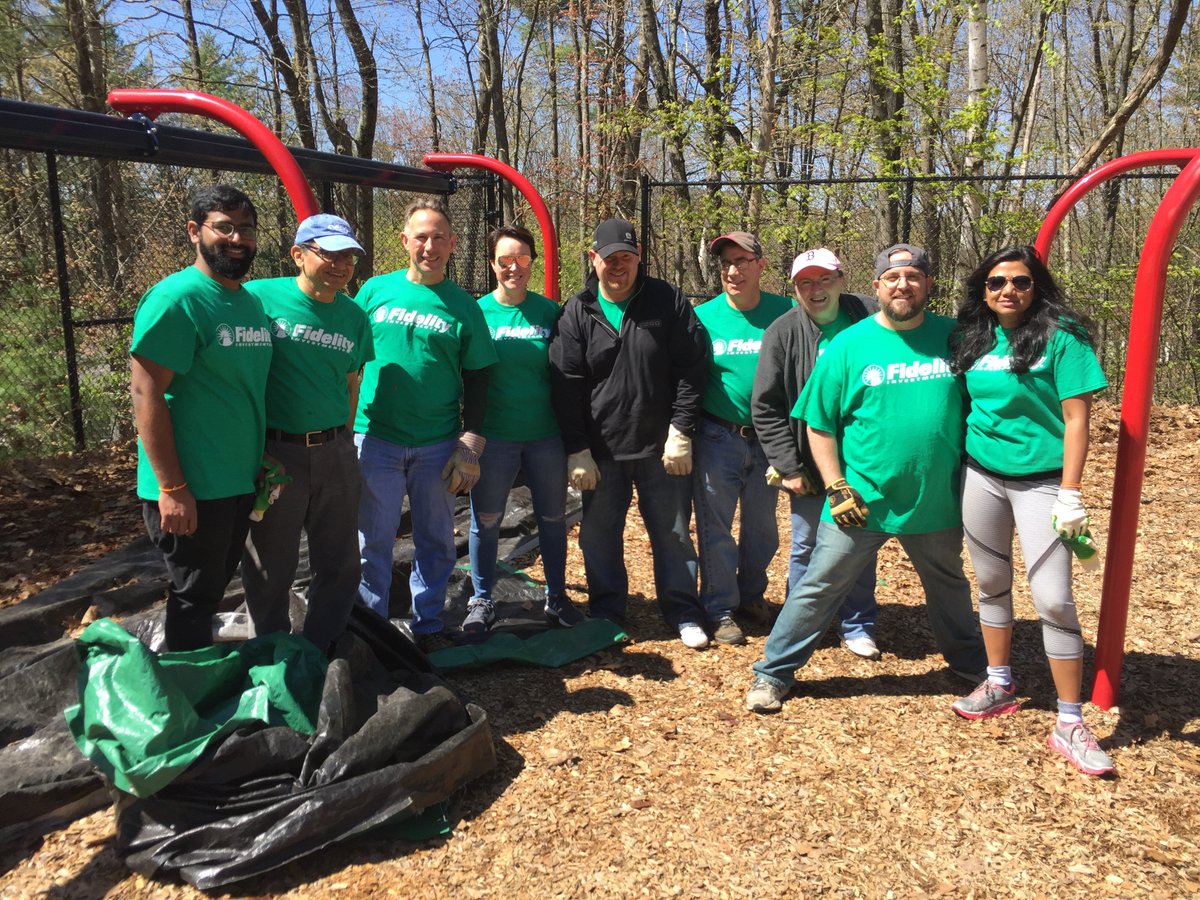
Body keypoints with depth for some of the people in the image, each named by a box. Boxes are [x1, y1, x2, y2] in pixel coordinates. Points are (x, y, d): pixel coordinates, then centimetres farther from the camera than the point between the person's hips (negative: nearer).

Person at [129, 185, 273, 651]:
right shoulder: (174, 298, -15)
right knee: (193, 598, 5)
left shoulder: (252, 302, 9)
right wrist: (172, 488, -21)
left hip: (241, 484, 8)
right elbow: (146, 393, -19)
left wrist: (265, 461, 13)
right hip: (191, 489, -8)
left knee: (211, 591, 21)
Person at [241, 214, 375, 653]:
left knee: (339, 564, 12)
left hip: (335, 454, 4)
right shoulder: (258, 297, -8)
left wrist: (341, 444, 11)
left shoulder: (354, 317, 6)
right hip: (272, 452, -4)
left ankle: (322, 652, 33)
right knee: (271, 567, 9)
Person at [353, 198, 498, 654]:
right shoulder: (376, 290, 3)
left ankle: (428, 626, 26)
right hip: (375, 439, 0)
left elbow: (476, 379, 4)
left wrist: (470, 446, -2)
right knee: (373, 540, 6)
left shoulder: (463, 306, 2)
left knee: (436, 540, 10)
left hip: (438, 445, 1)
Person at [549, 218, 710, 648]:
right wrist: (577, 450, -6)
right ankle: (606, 612, 28)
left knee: (672, 533, 9)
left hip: (662, 447, -1)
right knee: (599, 535, 10)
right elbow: (566, 388, -2)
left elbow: (690, 370, -3)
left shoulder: (670, 301, -3)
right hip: (600, 449, 1)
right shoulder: (575, 313, -1)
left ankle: (684, 613, 25)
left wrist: (681, 431, -9)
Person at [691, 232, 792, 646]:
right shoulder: (702, 316, -5)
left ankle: (752, 593, 35)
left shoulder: (785, 313, -4)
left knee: (762, 524, 14)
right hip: (717, 436, -1)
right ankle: (720, 609, 19)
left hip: (767, 438, 1)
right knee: (715, 525, 4)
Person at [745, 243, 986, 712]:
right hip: (860, 500, -2)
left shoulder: (953, 338, -1)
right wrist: (835, 487, -11)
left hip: (937, 500, 3)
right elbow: (820, 425, -4)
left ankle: (975, 667, 47)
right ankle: (772, 673, 17)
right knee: (817, 589, 3)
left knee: (950, 587, 24)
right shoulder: (848, 346, -5)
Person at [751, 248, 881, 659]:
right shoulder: (783, 332, -6)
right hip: (810, 465, -1)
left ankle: (858, 625, 30)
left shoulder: (872, 317, -5)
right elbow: (765, 407, -4)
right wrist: (788, 467, -8)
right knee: (806, 547, 11)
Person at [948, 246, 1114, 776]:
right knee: (991, 582, 14)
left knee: (1053, 599, -7)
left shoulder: (1061, 336, -9)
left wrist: (1070, 495, -14)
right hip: (979, 475, 4)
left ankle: (1070, 725, 5)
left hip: (1040, 481, -4)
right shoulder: (970, 337, 4)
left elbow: (1077, 417, -10)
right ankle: (999, 685, 32)